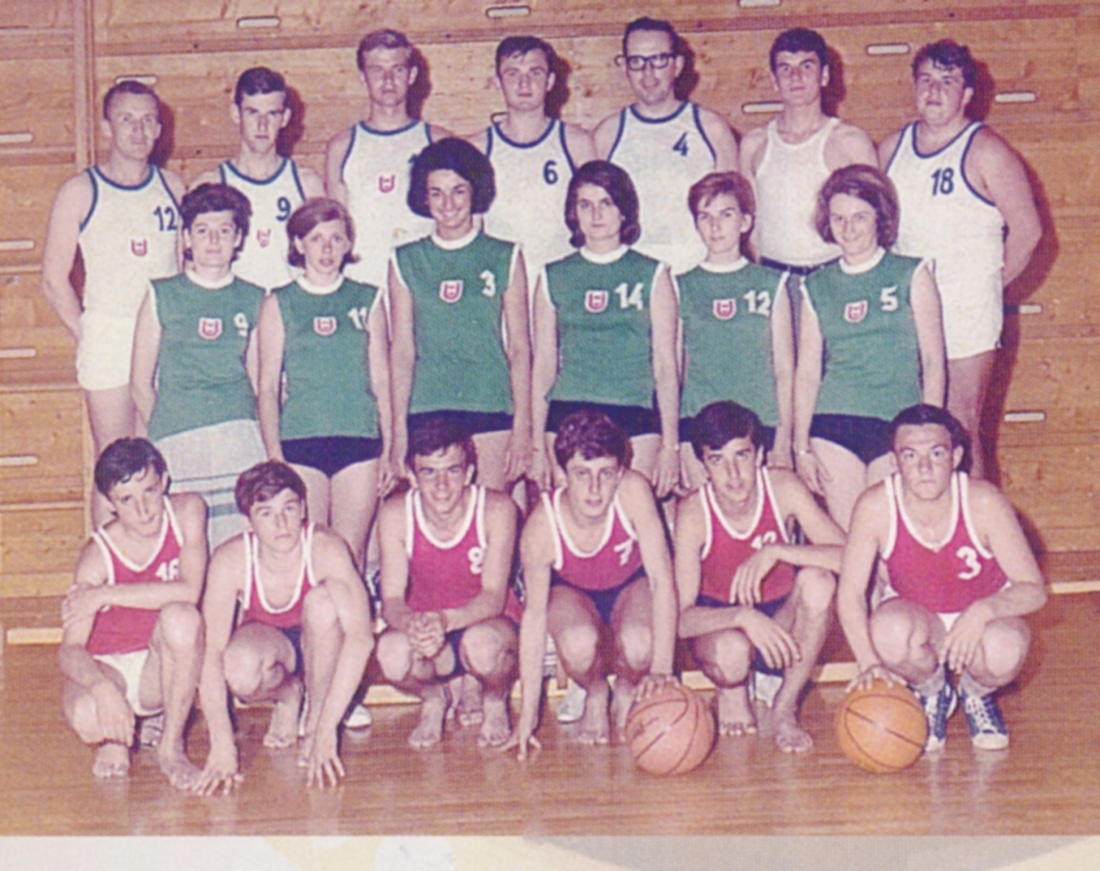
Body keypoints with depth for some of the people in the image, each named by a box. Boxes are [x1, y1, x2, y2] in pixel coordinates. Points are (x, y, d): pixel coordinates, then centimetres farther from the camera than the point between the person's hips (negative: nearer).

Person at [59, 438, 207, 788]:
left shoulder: (187, 511, -13)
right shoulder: (99, 555, -19)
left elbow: (188, 591, -27)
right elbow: (70, 649, -25)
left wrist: (105, 595, -27)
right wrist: (102, 688, -46)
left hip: (163, 667, 2)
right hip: (108, 667, -2)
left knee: (181, 617, -33)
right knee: (86, 716, -36)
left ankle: (171, 746, -14)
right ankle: (115, 737, 5)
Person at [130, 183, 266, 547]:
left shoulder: (252, 300, 13)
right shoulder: (162, 296, 8)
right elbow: (141, 384, 10)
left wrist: (265, 442, 5)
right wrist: (161, 433, 3)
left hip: (239, 436, 1)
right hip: (177, 440, -1)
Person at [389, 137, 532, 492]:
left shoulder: (505, 258, 7)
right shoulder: (406, 262, 9)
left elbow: (519, 348, 6)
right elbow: (402, 352, 8)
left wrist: (522, 427, -2)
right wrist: (398, 432, 2)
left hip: (491, 409, -1)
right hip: (426, 411, 1)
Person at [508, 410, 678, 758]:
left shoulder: (633, 491, -34)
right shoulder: (542, 527, -32)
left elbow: (662, 578, -31)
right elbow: (534, 615, -20)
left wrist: (661, 668, -40)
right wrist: (527, 716, -19)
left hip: (631, 585, 0)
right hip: (571, 590, 0)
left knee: (638, 644, -32)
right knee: (579, 642, -34)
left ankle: (627, 692, 5)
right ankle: (595, 696, 1)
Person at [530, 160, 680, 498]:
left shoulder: (653, 276, 9)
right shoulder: (554, 278, 12)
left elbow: (665, 367, 7)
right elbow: (543, 366, 12)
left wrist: (670, 445, 0)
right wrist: (537, 446, 5)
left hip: (635, 419, -1)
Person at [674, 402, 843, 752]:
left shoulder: (783, 488, -19)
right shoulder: (693, 513, -23)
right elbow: (681, 619, -27)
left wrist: (775, 552, -39)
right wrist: (744, 617, -44)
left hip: (782, 620, 2)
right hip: (720, 619, -2)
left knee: (818, 581, -31)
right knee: (730, 649, -39)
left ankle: (785, 707, -11)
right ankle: (731, 693, 2)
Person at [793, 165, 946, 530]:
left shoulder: (912, 276, 6)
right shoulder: (817, 287, 11)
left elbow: (933, 361, 4)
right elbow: (807, 370, 12)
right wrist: (801, 446, 6)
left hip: (897, 428, -2)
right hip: (834, 425, 2)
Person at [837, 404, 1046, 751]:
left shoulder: (984, 503, -25)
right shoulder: (876, 507, -23)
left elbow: (1033, 590, -20)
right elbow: (850, 594, -18)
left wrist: (983, 611, -41)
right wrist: (869, 661, -34)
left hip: (980, 618, 0)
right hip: (913, 614, 0)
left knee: (1004, 650, -35)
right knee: (889, 631, -36)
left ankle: (977, 694, 6)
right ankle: (932, 693, 2)